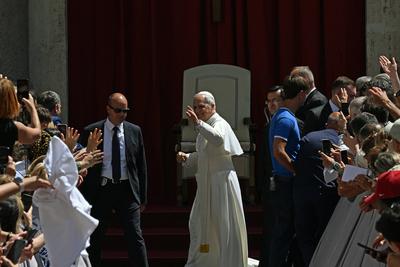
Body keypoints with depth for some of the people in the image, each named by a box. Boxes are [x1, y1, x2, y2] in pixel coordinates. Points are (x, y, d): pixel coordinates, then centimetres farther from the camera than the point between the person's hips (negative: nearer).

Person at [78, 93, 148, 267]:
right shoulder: (91, 132, -2)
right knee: (94, 238, 8)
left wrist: (143, 197, 6)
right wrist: (83, 198, -7)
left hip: (127, 190, 1)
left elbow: (141, 166, 9)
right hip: (101, 189, -1)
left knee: (135, 237, -5)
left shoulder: (134, 131, 5)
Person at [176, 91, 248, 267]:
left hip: (221, 182, -10)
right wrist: (186, 158, 7)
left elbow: (218, 139, -40)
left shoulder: (220, 124, -16)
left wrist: (198, 123, -48)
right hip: (206, 183, 10)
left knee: (225, 226, -3)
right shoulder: (205, 127, 13)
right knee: (198, 225, 16)